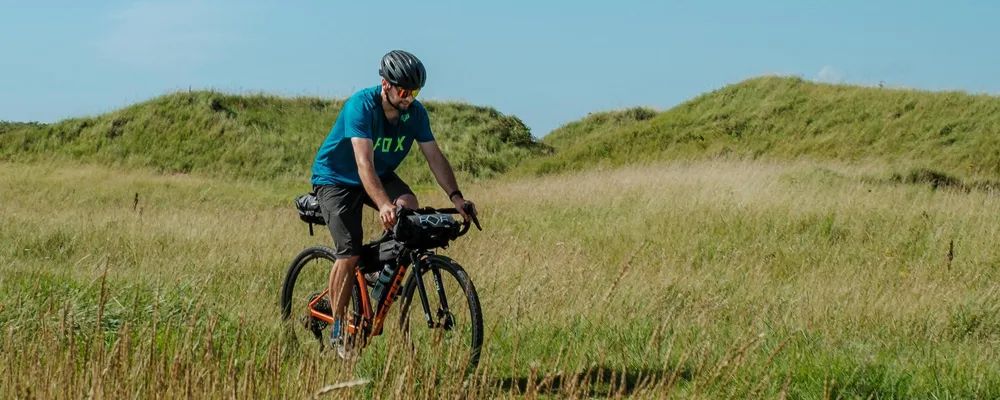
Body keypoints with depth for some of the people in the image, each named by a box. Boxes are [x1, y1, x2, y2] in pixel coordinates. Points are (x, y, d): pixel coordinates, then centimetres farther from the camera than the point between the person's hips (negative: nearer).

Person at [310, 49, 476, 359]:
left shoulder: (415, 112, -13)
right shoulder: (361, 105, -30)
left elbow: (435, 157, -11)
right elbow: (364, 163, -40)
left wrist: (455, 196, -26)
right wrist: (383, 205, -53)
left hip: (382, 174, 5)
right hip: (336, 178, -5)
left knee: (409, 206, -27)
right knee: (350, 256, -16)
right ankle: (338, 331, 0)